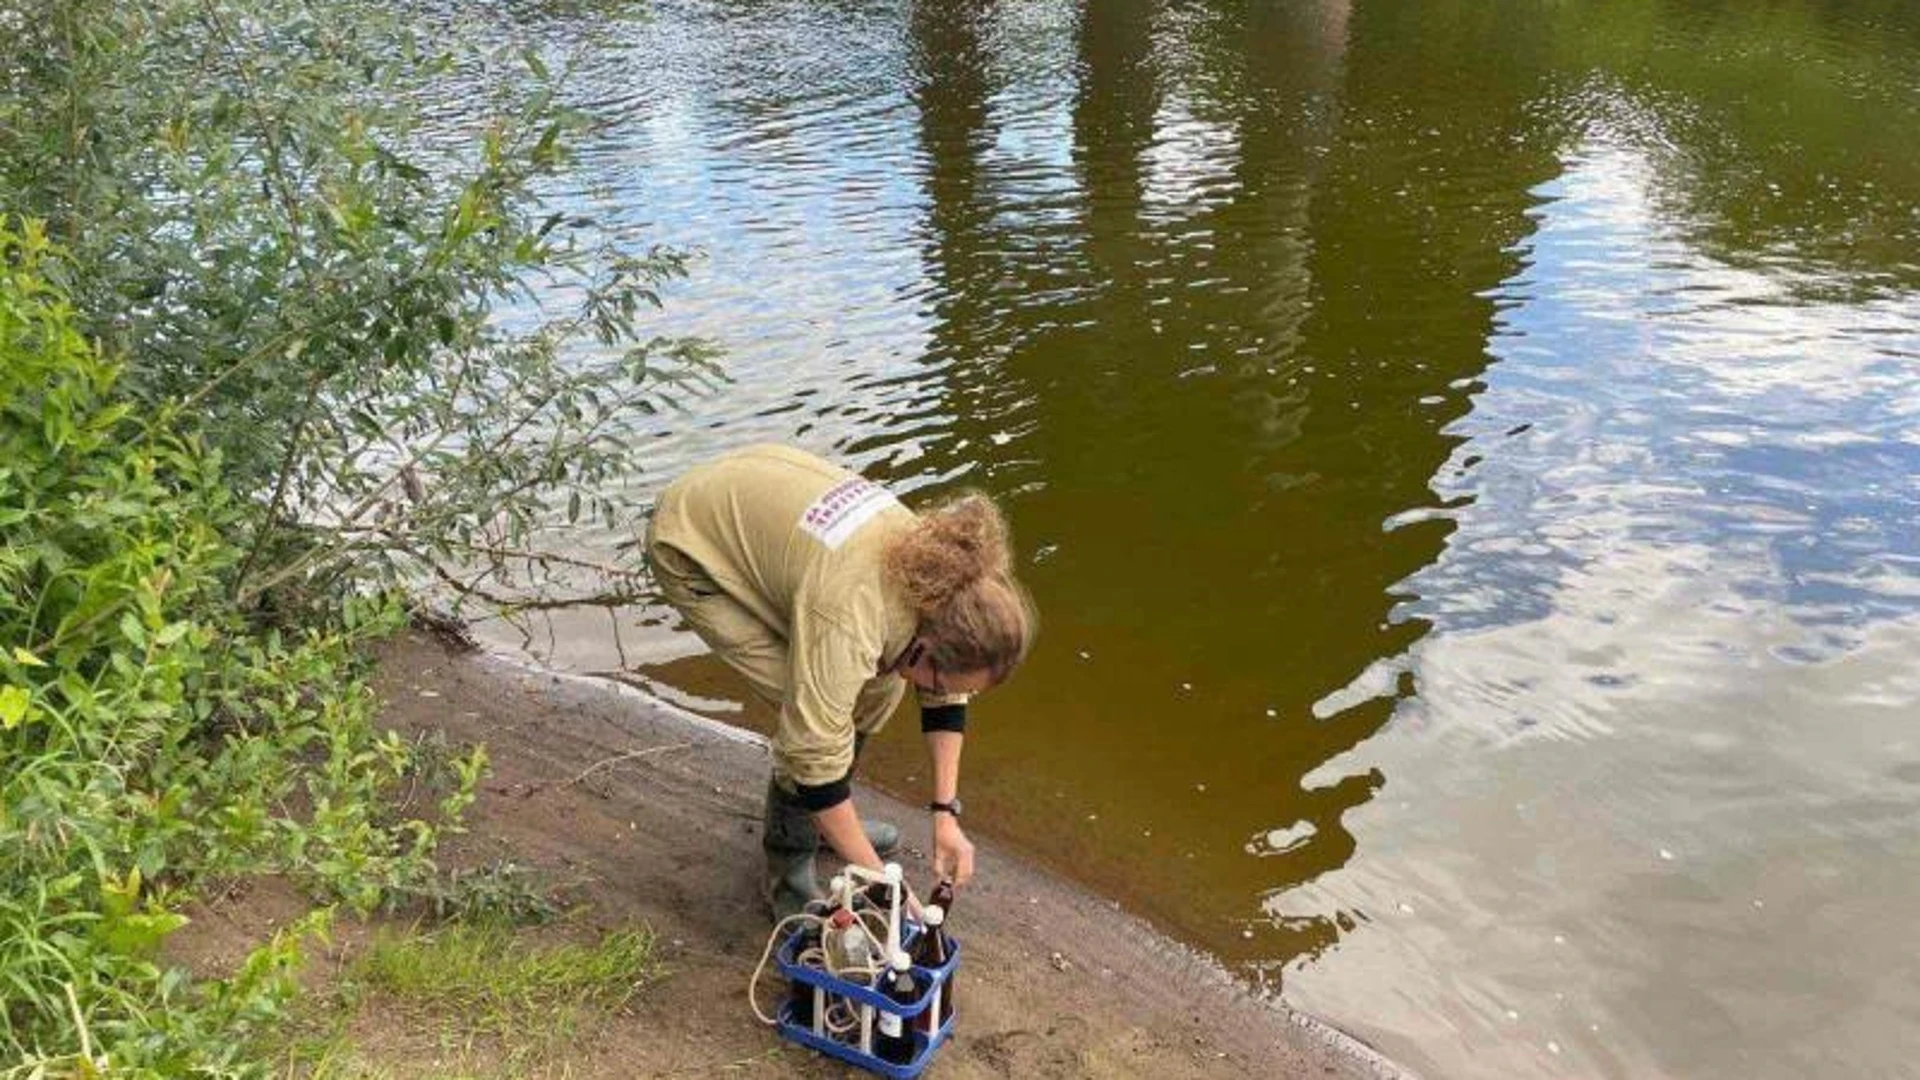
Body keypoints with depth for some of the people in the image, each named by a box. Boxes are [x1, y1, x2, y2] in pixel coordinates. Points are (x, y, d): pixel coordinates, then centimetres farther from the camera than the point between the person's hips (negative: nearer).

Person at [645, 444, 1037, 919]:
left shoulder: (943, 575, -16)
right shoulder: (848, 619, -38)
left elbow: (945, 701, -2)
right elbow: (815, 754, -31)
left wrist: (945, 814, -5)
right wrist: (877, 880, -22)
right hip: (693, 553, -7)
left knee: (879, 683, 2)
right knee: (816, 714, -17)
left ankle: (818, 821, 23)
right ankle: (787, 875, 4)